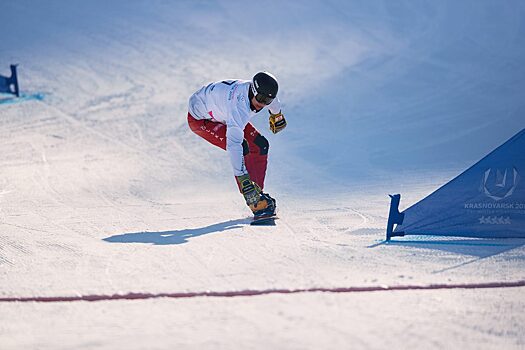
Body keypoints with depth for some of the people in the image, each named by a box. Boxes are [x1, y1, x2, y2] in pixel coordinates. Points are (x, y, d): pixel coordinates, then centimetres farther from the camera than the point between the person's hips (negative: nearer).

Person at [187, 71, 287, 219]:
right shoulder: (238, 107, -43)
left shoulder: (262, 93, -19)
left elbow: (273, 104, 9)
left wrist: (276, 115, 30)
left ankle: (257, 193, 10)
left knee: (260, 145, -1)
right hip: (200, 118, -8)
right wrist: (243, 179, -54)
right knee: (242, 148, -24)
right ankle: (254, 201, -18)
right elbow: (234, 145, -50)